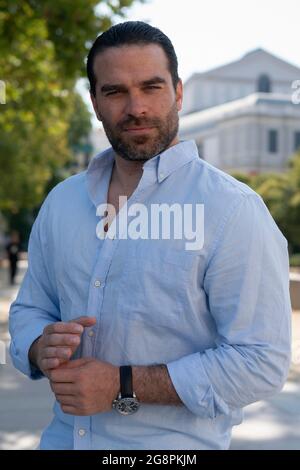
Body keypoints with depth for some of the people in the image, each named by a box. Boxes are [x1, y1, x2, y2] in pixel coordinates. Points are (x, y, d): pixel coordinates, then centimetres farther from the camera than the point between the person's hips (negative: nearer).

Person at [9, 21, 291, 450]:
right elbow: (28, 308, 11)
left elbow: (261, 362, -20)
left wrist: (123, 386, -22)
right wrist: (41, 347, -11)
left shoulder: (233, 211, -16)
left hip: (175, 445, -5)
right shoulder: (61, 202, 2)